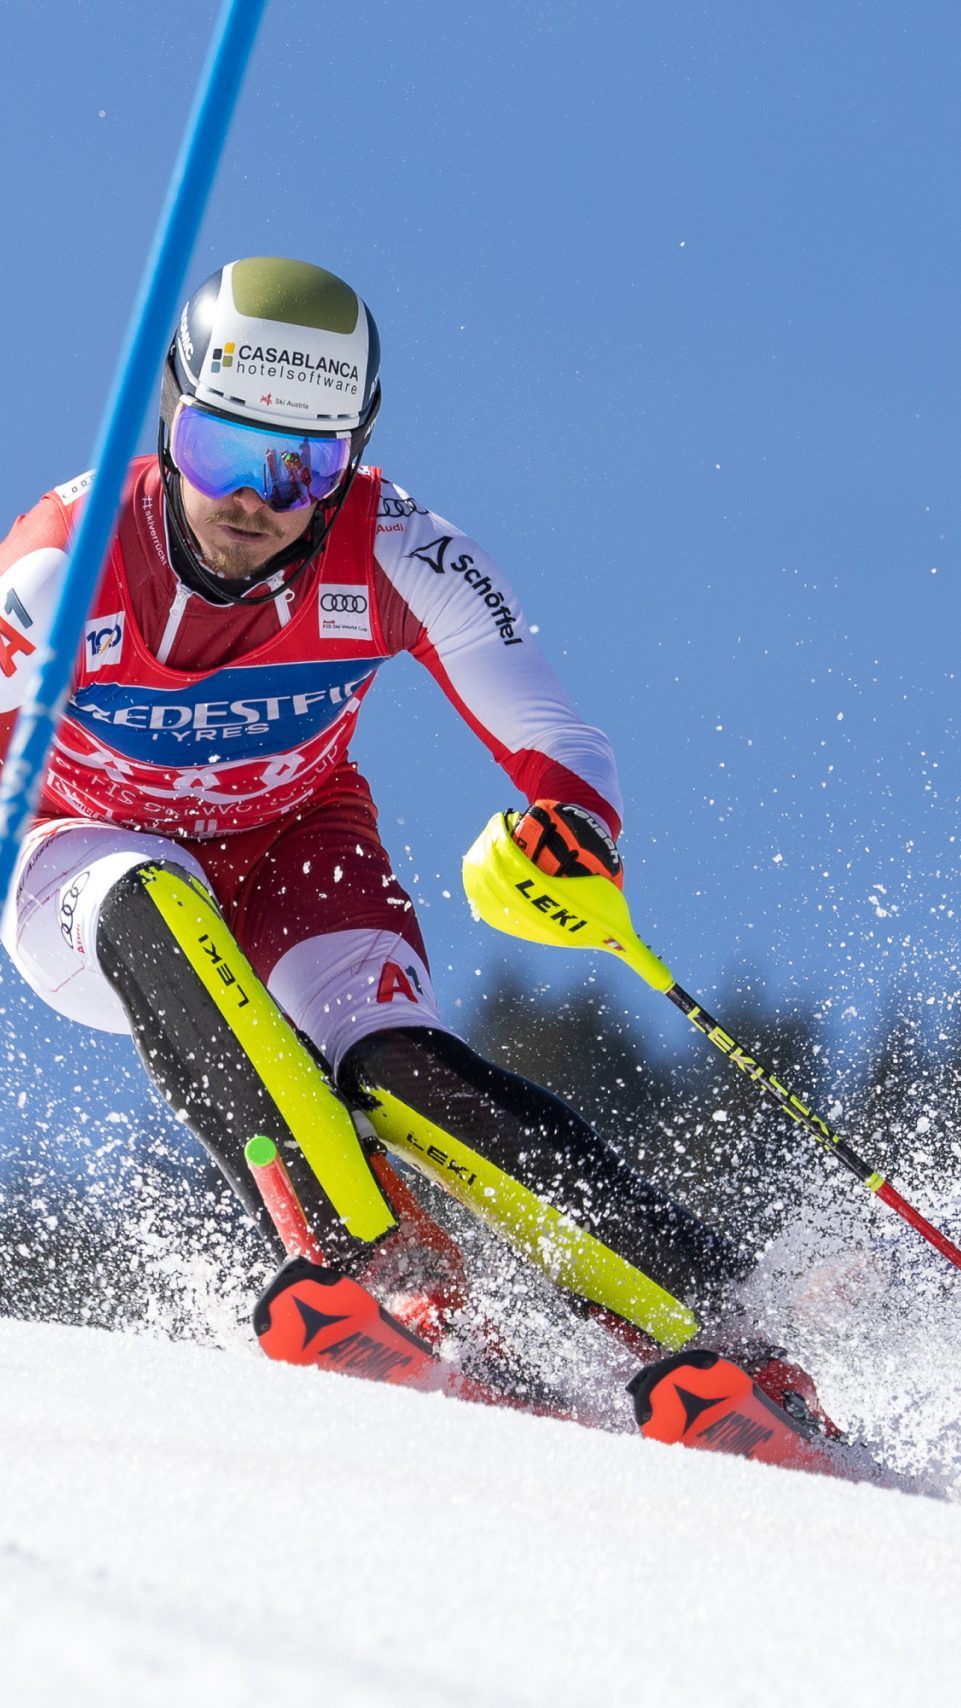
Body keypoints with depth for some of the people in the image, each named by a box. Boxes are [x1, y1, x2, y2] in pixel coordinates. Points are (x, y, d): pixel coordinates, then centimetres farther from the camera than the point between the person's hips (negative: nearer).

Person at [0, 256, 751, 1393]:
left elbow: (549, 740, -21)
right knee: (156, 907, -37)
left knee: (398, 1066, -27)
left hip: (292, 849, 0)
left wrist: (574, 811, -43)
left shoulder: (392, 555, -23)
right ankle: (353, 1252, -46)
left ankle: (717, 1315, -29)